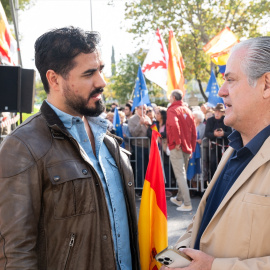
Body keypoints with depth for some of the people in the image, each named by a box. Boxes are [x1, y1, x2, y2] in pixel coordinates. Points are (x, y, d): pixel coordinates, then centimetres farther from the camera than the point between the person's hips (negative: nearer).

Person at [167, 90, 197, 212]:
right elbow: (194, 132, 14)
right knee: (183, 174, 18)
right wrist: (192, 148, 18)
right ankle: (179, 198, 32)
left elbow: (174, 125, -30)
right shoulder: (188, 110, 13)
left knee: (180, 175, -6)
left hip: (177, 148, -7)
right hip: (187, 147, 8)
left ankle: (187, 204, -7)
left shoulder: (172, 110, -8)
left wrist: (177, 142, -21)